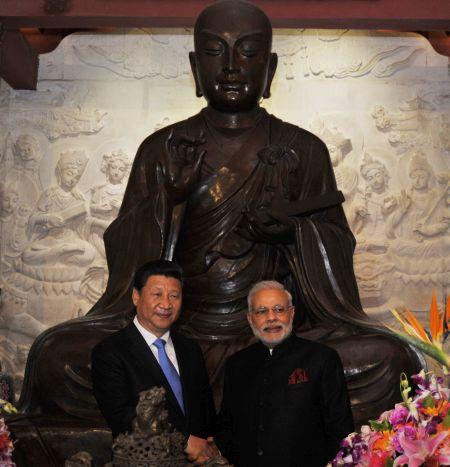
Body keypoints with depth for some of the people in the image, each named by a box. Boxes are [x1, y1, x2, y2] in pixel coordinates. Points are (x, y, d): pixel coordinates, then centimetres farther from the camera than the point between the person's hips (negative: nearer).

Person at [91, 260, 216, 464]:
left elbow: (207, 409, 8)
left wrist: (209, 449, -9)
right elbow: (122, 417, -22)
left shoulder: (191, 350, 6)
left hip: (198, 458, 5)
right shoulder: (108, 353, -13)